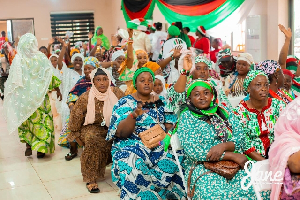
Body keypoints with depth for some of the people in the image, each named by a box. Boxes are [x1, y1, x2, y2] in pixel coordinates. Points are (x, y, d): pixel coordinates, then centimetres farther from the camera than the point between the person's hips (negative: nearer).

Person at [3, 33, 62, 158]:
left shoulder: (18, 59, -6)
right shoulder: (41, 57, -6)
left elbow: (13, 80, -3)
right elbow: (50, 75, -4)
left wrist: (8, 94, 10)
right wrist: (57, 90, 5)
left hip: (24, 95, 0)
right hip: (40, 95, 0)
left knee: (26, 119, 15)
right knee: (41, 120, 7)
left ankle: (28, 145, 13)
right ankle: (41, 148, 7)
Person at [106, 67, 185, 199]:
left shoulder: (161, 102, 13)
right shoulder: (125, 103, 1)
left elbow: (171, 126, 10)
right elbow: (121, 133, -10)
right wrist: (134, 115, -28)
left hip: (160, 145, 4)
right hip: (132, 145, -3)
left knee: (175, 159, -25)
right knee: (134, 164, -35)